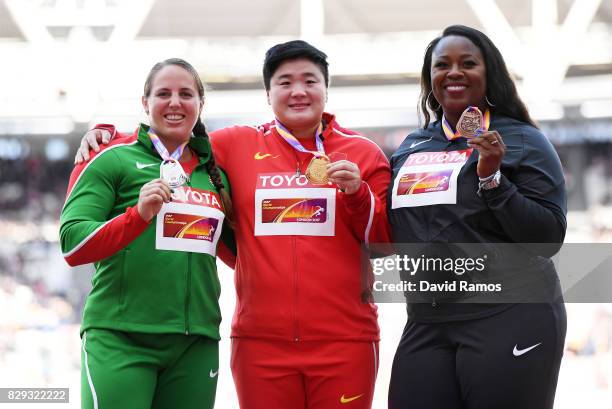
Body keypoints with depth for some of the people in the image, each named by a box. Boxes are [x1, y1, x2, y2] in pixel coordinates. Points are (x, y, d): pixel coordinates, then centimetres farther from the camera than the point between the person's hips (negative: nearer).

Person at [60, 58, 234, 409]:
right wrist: (138, 215, -22)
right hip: (120, 339, -5)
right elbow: (72, 245, -7)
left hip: (196, 342, 5)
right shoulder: (112, 159, 1)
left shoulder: (215, 173, 16)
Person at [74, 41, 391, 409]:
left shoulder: (363, 154, 7)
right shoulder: (237, 146, 7)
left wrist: (358, 194, -9)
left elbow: (386, 247, 7)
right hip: (261, 342, 1)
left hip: (345, 344, 0)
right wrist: (109, 135, 5)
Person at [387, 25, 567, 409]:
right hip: (425, 326, 5)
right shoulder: (410, 148, 13)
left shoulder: (522, 141, -1)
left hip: (509, 321, -4)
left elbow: (550, 239, -9)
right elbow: (394, 233, 22)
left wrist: (492, 178, -18)